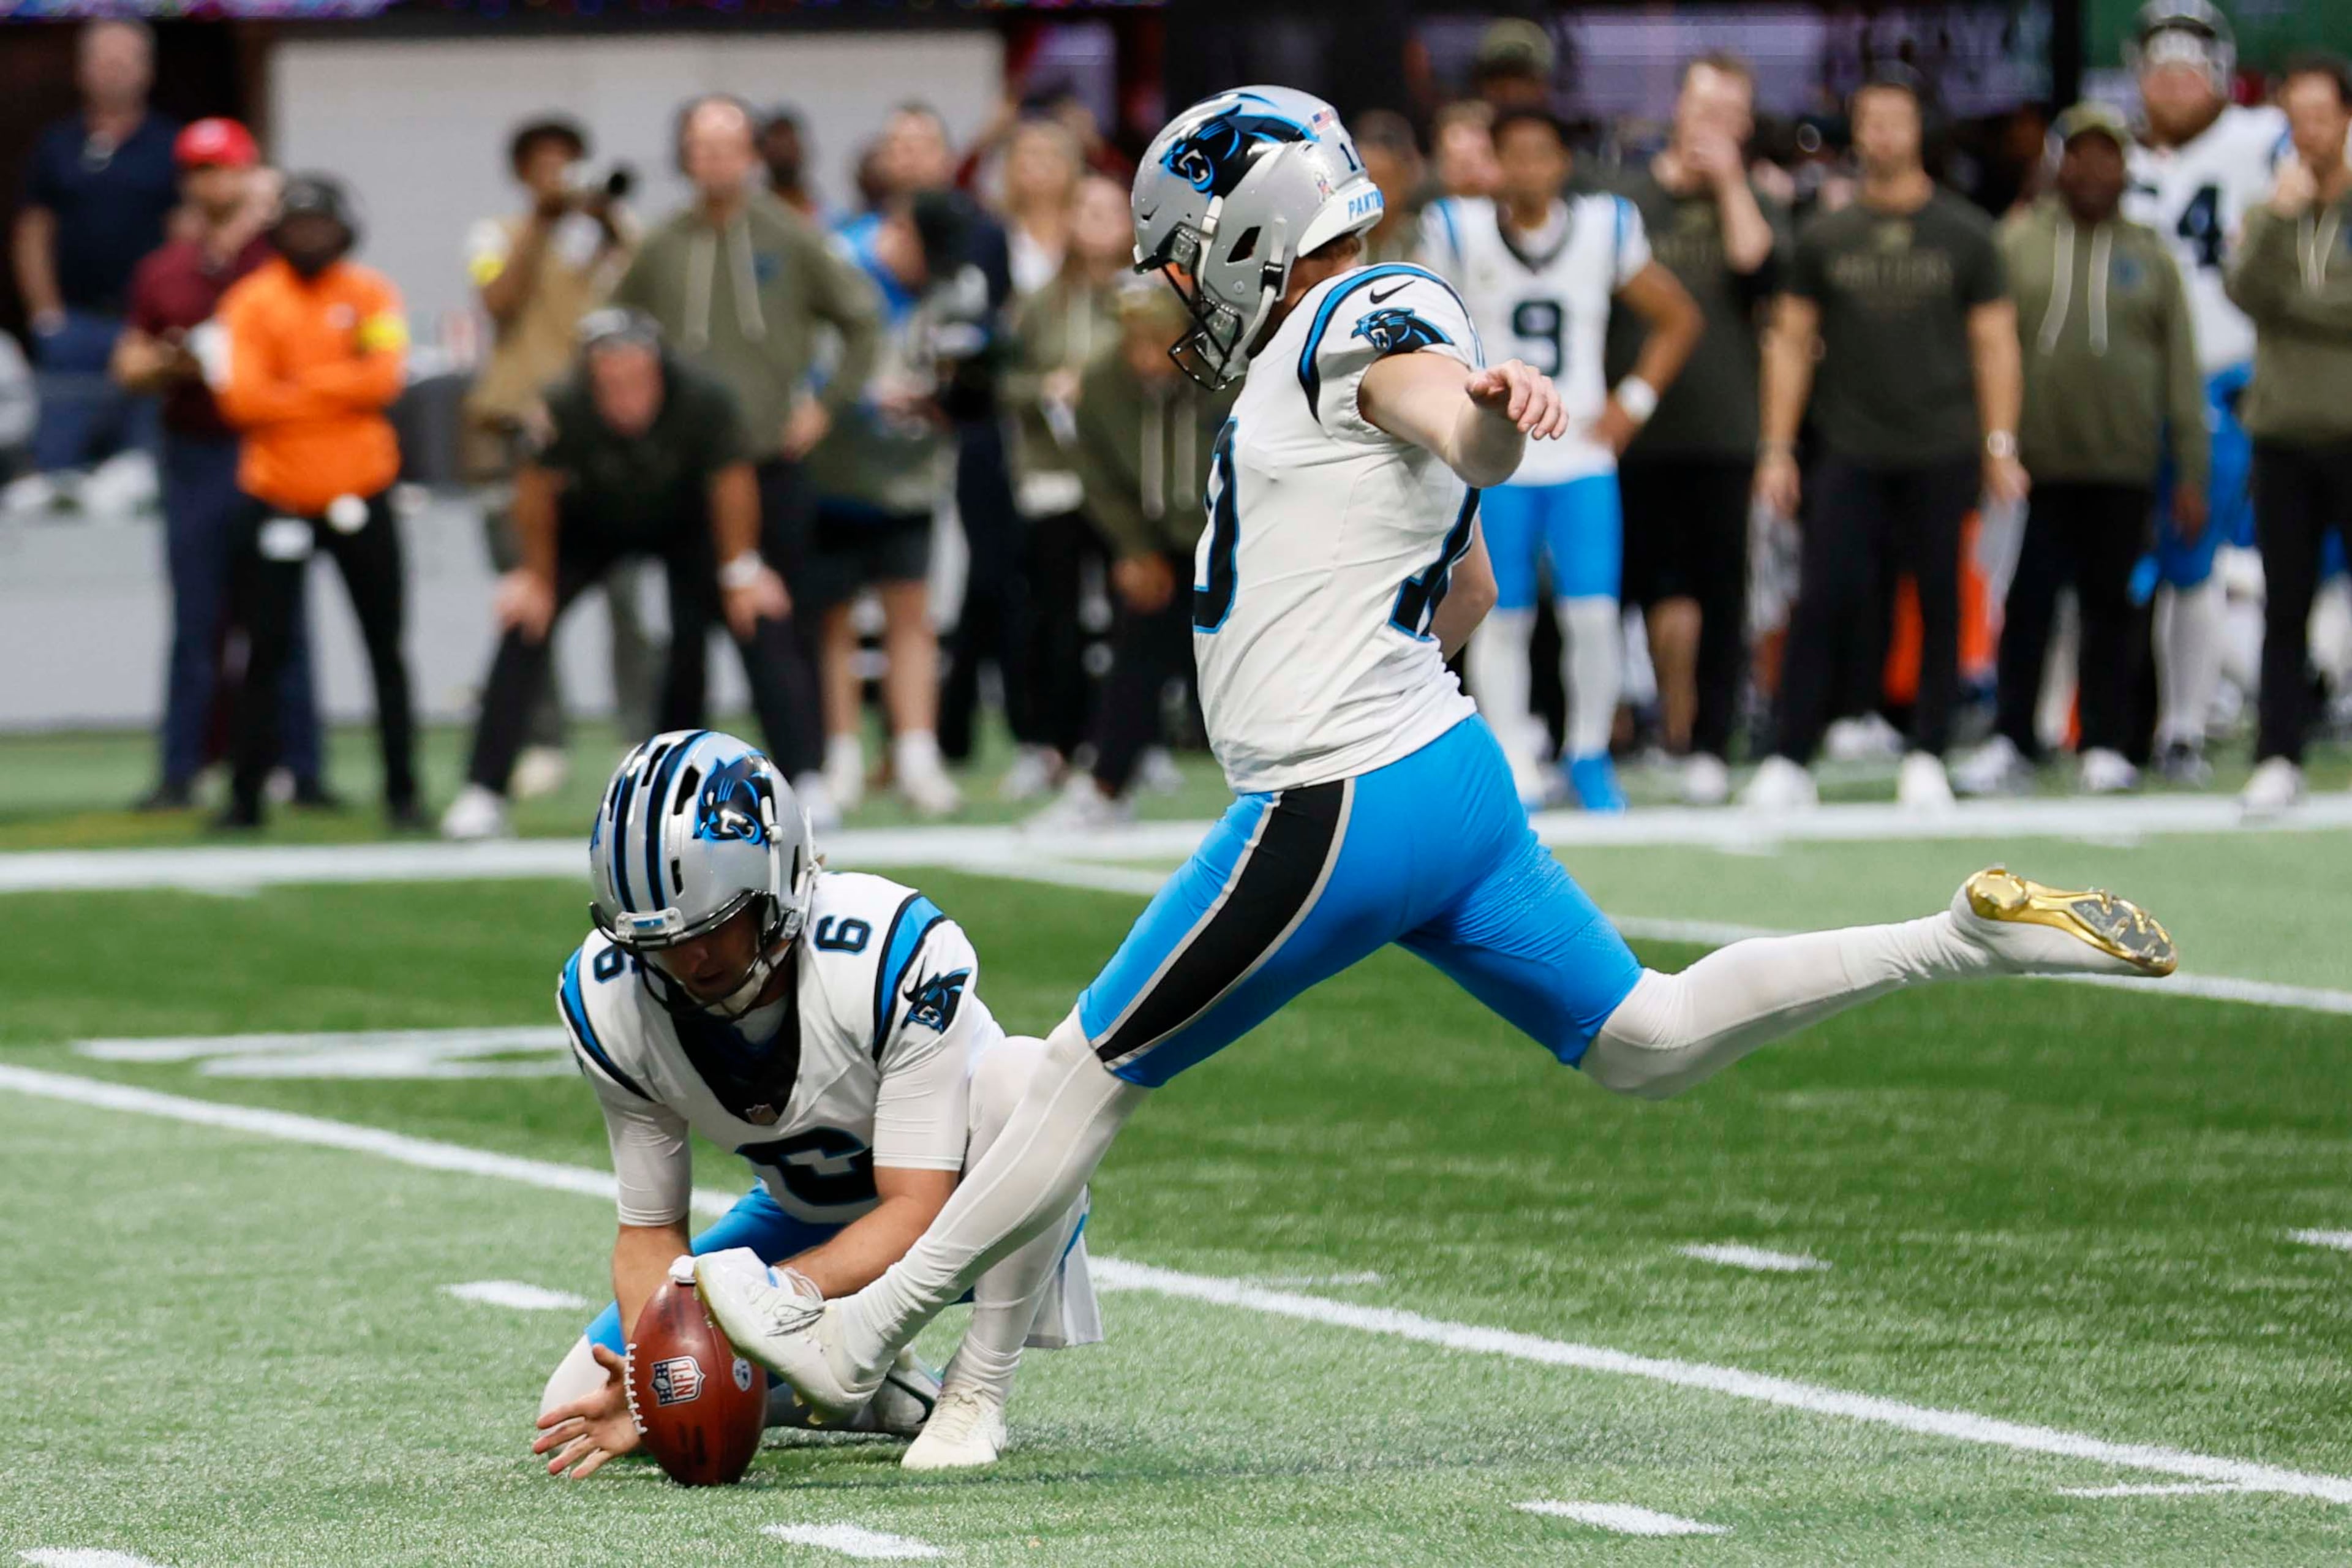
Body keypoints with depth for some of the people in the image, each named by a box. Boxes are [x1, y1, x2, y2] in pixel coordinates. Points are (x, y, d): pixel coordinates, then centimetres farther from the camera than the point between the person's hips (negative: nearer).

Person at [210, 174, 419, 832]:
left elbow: (385, 378, -12)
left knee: (387, 651, 5)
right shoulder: (251, 302, -2)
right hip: (278, 500, -1)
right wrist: (339, 390, -11)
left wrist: (297, 386, -12)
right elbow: (242, 397, -13)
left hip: (360, 499, 1)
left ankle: (402, 790, 11)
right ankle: (245, 796, 6)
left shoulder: (371, 296, 2)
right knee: (266, 652, 0)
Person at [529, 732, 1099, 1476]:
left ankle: (975, 1394, -21)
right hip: (807, 1222, 4)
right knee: (578, 1411, -10)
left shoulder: (895, 952, -35)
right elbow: (650, 1230, -12)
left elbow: (916, 1213, -33)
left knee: (1023, 1074, -39)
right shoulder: (607, 1002, -20)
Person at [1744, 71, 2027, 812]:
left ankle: (1927, 758, 12)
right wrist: (1777, 451, 4)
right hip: (1852, 454, 1)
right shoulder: (1826, 237, 7)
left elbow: (1994, 344, 5)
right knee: (1824, 599, -7)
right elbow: (1791, 344, 10)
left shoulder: (1965, 236, 4)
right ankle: (1788, 759, -5)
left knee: (1940, 605, 3)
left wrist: (1999, 446, -2)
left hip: (1942, 454, 0)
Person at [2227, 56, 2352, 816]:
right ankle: (2278, 759, 7)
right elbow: (2245, 290, -7)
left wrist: (2289, 305, -8)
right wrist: (2278, 214, -17)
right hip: (2284, 433, 3)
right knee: (2286, 606, 5)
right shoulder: (2269, 213, 10)